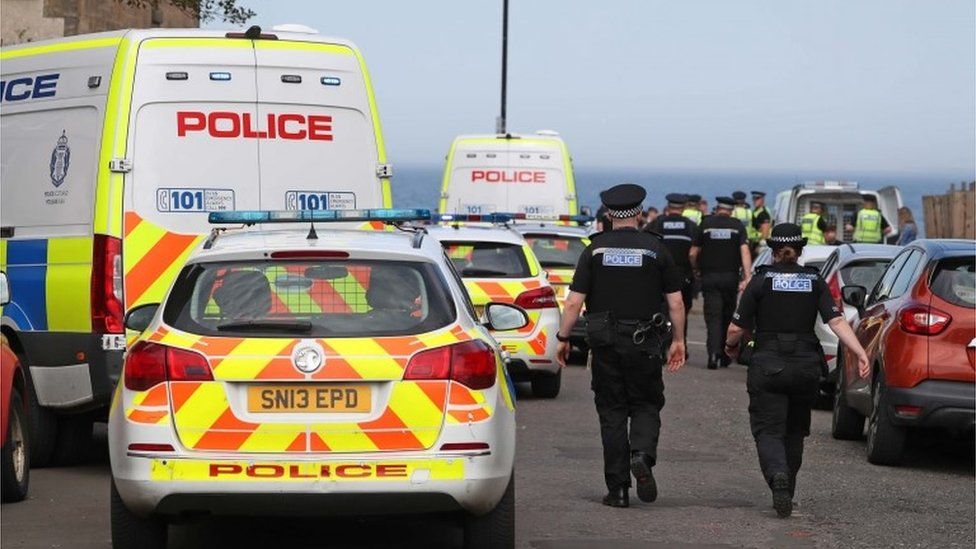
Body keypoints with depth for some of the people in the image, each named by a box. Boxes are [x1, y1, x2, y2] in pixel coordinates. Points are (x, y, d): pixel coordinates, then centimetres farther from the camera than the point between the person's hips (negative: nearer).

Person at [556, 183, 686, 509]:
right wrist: (678, 340, 10)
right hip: (644, 341, -1)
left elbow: (574, 302, -4)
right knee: (646, 405, 13)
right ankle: (642, 455, -17)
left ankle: (617, 489, 5)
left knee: (611, 411, 7)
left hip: (604, 340, 1)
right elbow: (675, 302, -1)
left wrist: (562, 339, 6)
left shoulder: (595, 249, 0)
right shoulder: (656, 249, -1)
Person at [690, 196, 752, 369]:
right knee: (727, 317, 13)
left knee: (713, 316, -5)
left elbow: (693, 253, 2)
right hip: (730, 277, 1)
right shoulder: (737, 225, 2)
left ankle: (714, 352, -25)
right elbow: (744, 251, -10)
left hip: (709, 277, -1)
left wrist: (696, 268, 21)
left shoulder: (706, 223, 2)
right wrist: (747, 277, -15)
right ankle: (725, 356, 18)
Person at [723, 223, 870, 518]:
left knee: (768, 431, -3)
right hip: (806, 366, 3)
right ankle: (786, 491, 25)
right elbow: (836, 321, -9)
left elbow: (737, 328, -4)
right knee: (794, 431, 20)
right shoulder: (814, 281, 3)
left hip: (767, 367, -3)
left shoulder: (761, 281, -4)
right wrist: (861, 353, -13)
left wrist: (730, 345, 17)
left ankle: (777, 475, -32)